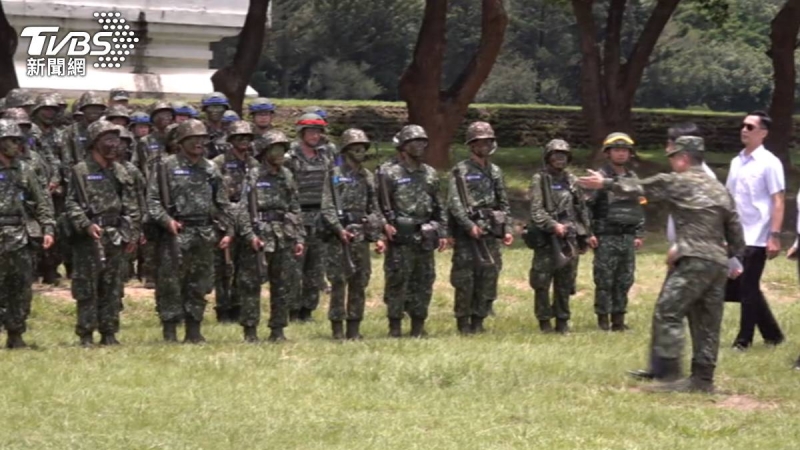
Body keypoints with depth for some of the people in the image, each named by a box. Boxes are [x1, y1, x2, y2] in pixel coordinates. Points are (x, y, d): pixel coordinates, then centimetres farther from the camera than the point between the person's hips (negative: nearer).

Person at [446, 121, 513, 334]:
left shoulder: (495, 172, 15)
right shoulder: (460, 171, -2)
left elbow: (504, 203, 18)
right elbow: (454, 203, -10)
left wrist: (507, 229, 8)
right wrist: (470, 226, -19)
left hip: (491, 233, 5)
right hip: (466, 234, -5)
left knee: (488, 278, 3)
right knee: (465, 279, -5)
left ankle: (478, 320, 11)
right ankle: (463, 321, 4)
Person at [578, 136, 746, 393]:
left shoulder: (680, 182, -2)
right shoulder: (718, 189, 18)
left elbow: (641, 187, 5)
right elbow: (735, 229, 18)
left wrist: (605, 184, 14)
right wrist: (733, 257, 27)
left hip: (695, 261, -8)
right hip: (719, 263, 8)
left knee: (667, 314, -8)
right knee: (707, 323, 10)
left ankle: (670, 376, -15)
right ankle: (703, 379, 11)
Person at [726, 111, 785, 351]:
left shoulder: (769, 163, -8)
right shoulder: (736, 162, 12)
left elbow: (778, 202, -11)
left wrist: (774, 236, -18)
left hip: (756, 238, -7)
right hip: (736, 237, 7)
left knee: (748, 288, -3)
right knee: (733, 288, 9)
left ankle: (744, 340, 6)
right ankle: (772, 334, 20)